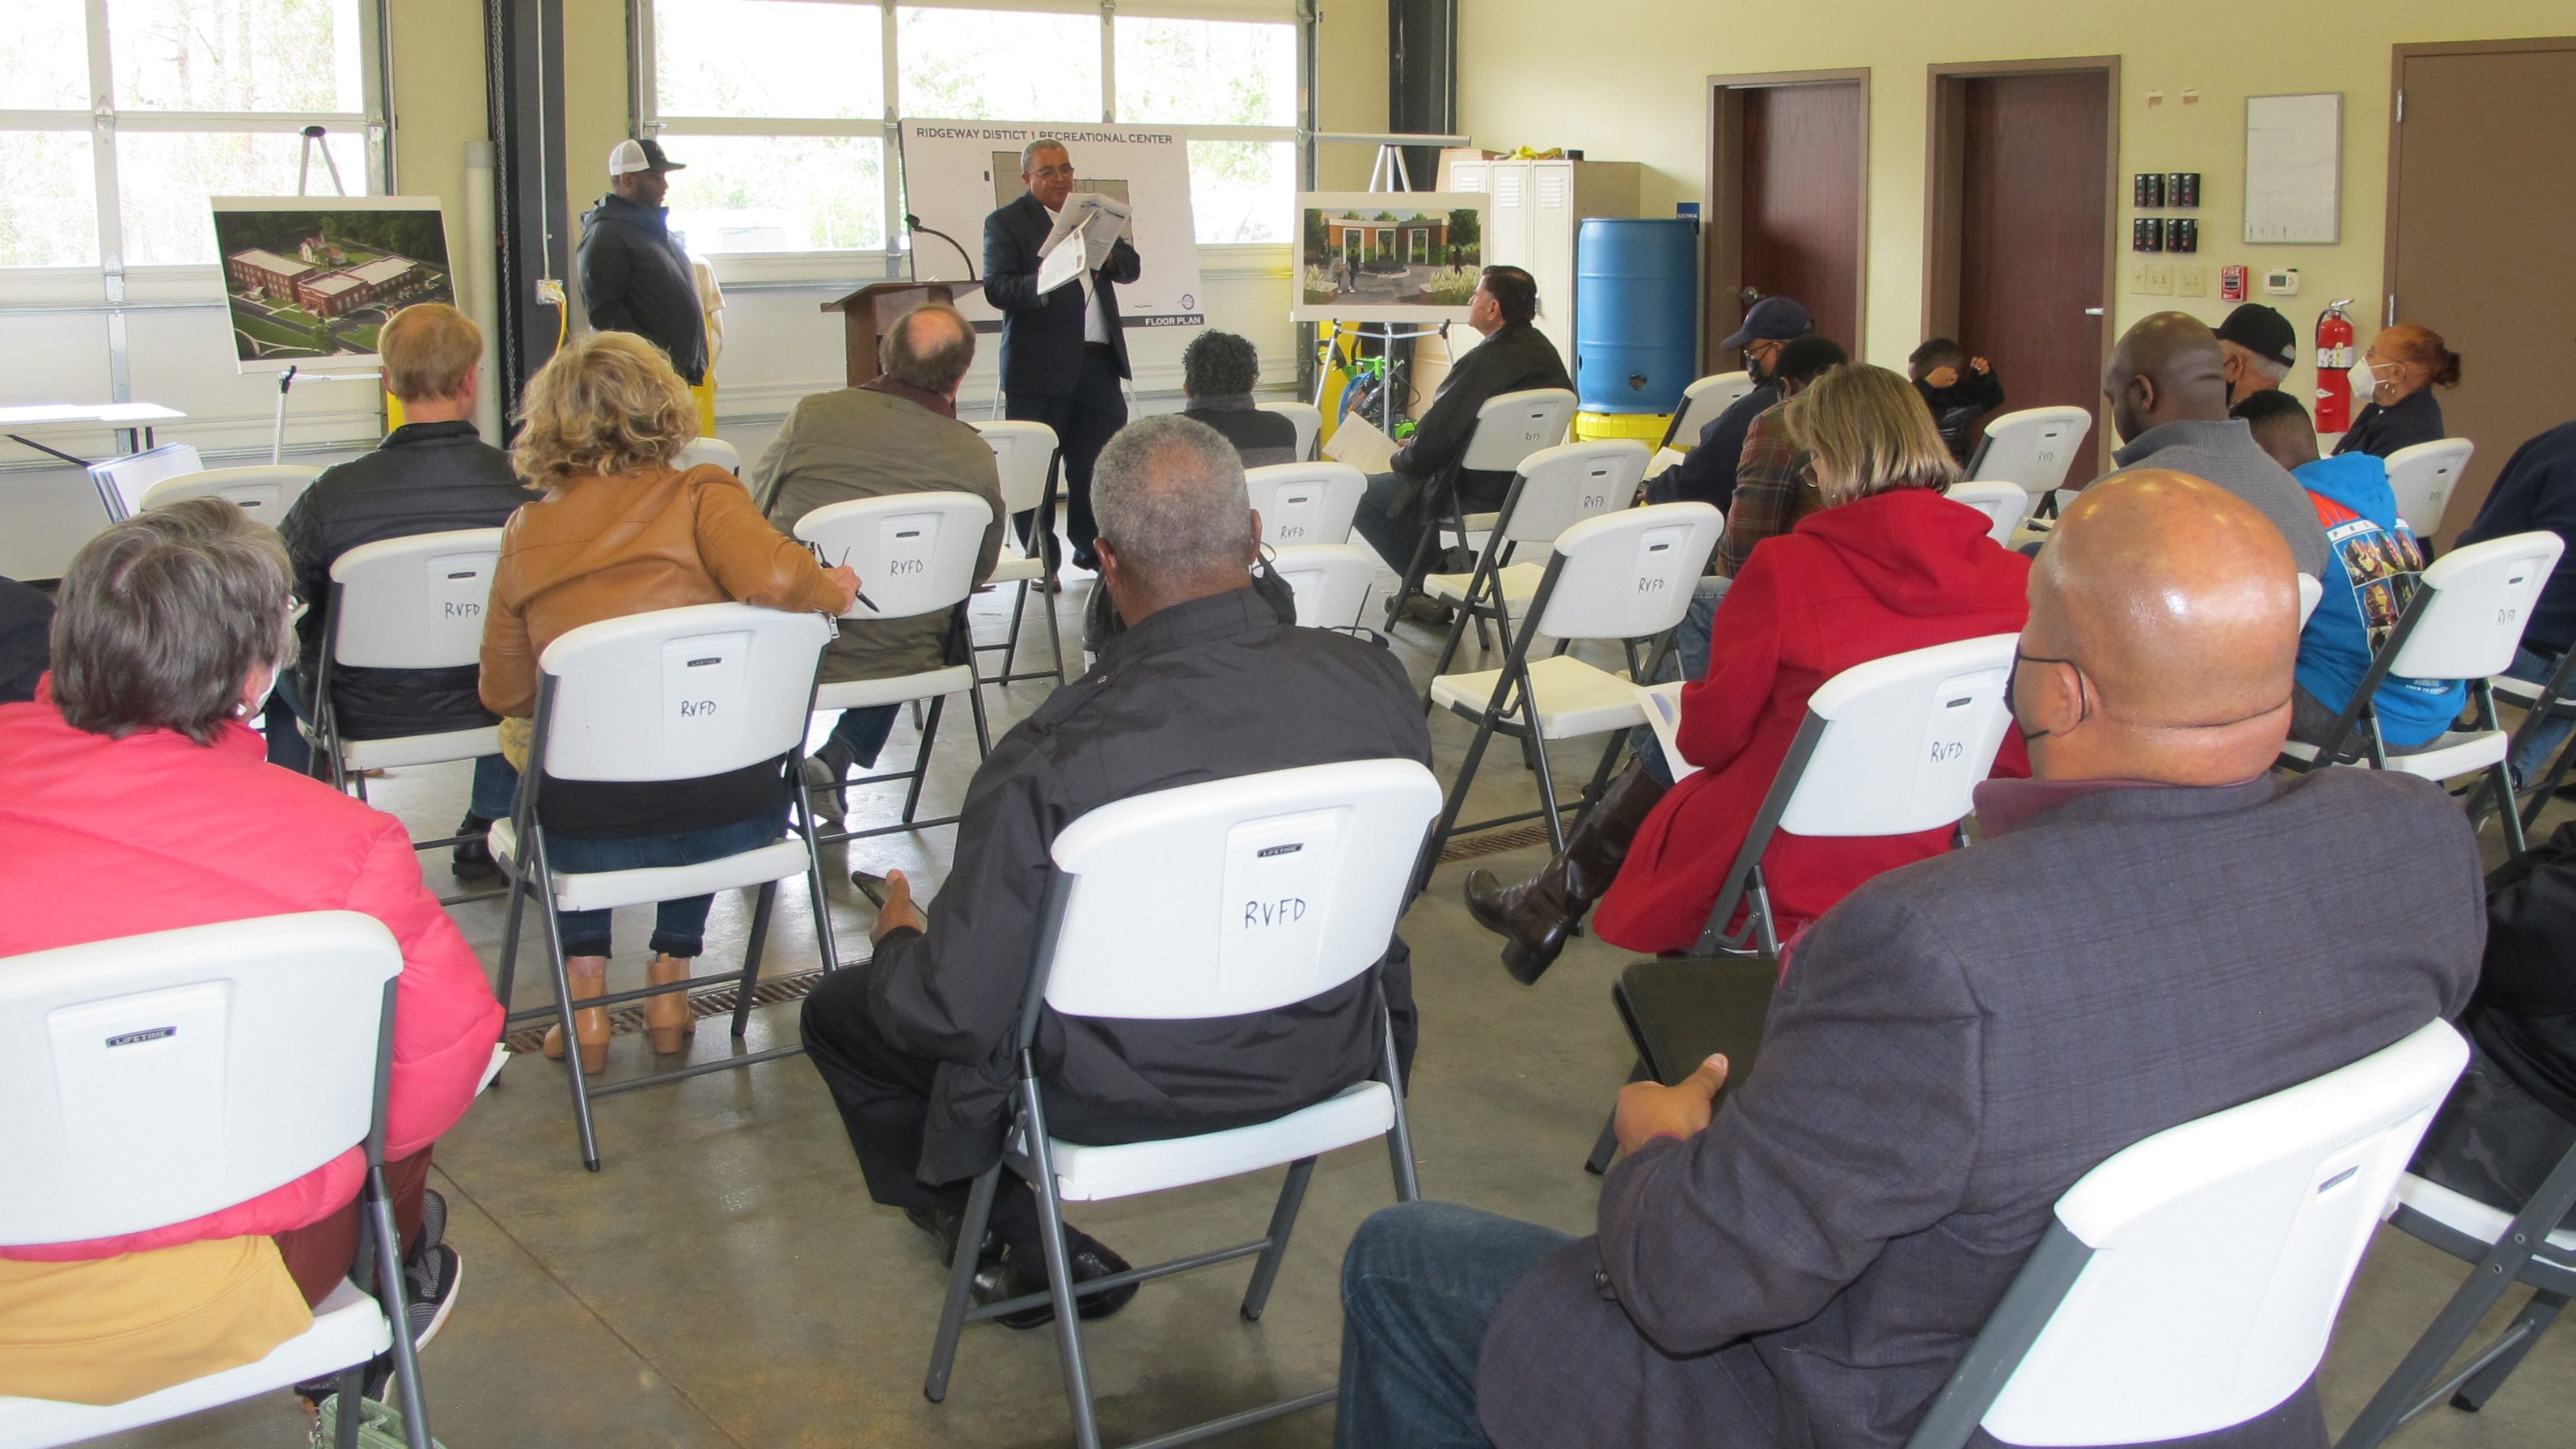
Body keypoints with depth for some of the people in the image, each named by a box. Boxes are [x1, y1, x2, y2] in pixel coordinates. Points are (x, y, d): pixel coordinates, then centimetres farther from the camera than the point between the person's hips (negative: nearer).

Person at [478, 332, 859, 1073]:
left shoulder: (527, 529, 7)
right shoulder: (699, 495, 0)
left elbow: (506, 694, 11)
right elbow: (773, 577, -20)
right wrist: (832, 587, 1)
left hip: (589, 830, 1)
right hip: (730, 818, -1)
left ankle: (586, 993, 30)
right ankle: (669, 985, 35)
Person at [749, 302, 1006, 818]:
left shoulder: (812, 416, -8)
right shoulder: (976, 457, -8)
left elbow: (750, 518, 6)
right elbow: (981, 568, 7)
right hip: (898, 661, -1)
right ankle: (841, 755, 16)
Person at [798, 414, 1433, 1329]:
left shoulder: (1052, 760, -32)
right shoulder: (1378, 686, -17)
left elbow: (947, 1014, -23)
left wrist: (899, 935, 0)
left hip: (1129, 1097, -5)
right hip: (1328, 1059, 5)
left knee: (840, 1012, 18)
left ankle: (1025, 1251, 30)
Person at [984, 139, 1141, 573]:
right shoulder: (1005, 222, 2)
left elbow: (1132, 267, 14)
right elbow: (996, 288, -10)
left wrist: (1106, 255, -9)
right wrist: (1042, 284, -28)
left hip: (1097, 361, 5)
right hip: (1039, 365, -5)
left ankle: (1091, 548, 20)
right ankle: (1041, 562, 8)